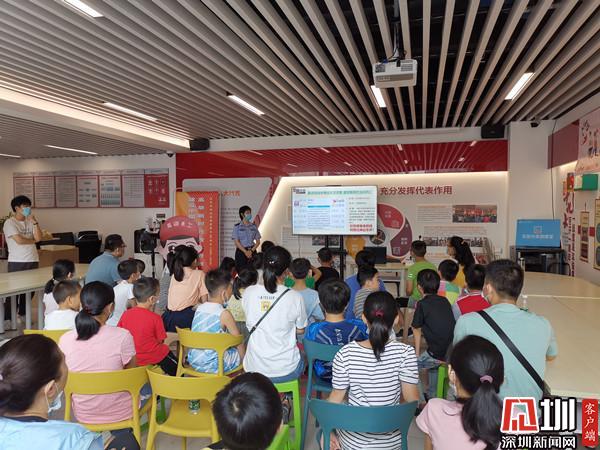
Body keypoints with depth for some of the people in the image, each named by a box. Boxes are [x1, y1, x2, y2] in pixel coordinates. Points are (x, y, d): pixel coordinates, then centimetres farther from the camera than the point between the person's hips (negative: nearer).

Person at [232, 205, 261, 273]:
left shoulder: (254, 227, 8)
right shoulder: (237, 227, -1)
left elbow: (258, 241, 5)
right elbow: (236, 242, -6)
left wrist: (251, 251, -10)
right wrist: (245, 251, -15)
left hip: (252, 252, 3)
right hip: (241, 252, -3)